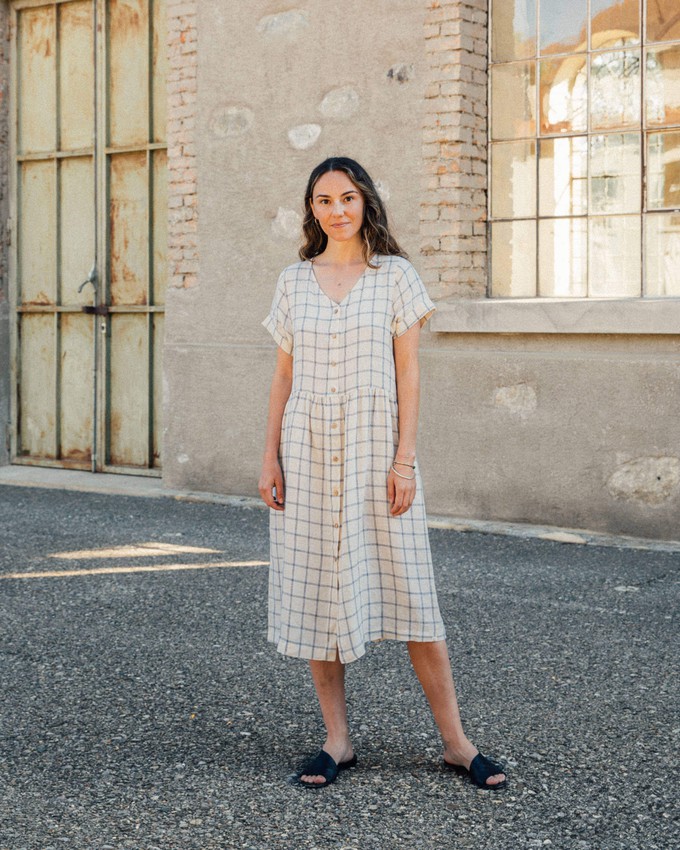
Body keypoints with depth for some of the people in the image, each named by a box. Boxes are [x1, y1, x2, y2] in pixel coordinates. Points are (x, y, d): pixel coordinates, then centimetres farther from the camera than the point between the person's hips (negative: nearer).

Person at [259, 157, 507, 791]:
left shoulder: (394, 275, 1)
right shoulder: (294, 281, 9)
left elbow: (408, 374, -2)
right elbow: (283, 376, 10)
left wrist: (404, 460, -9)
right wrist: (270, 457, 3)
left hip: (375, 446, -2)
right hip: (308, 450, 3)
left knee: (407, 590, -2)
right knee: (315, 589, 3)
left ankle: (455, 741, 6)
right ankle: (337, 741, 14)